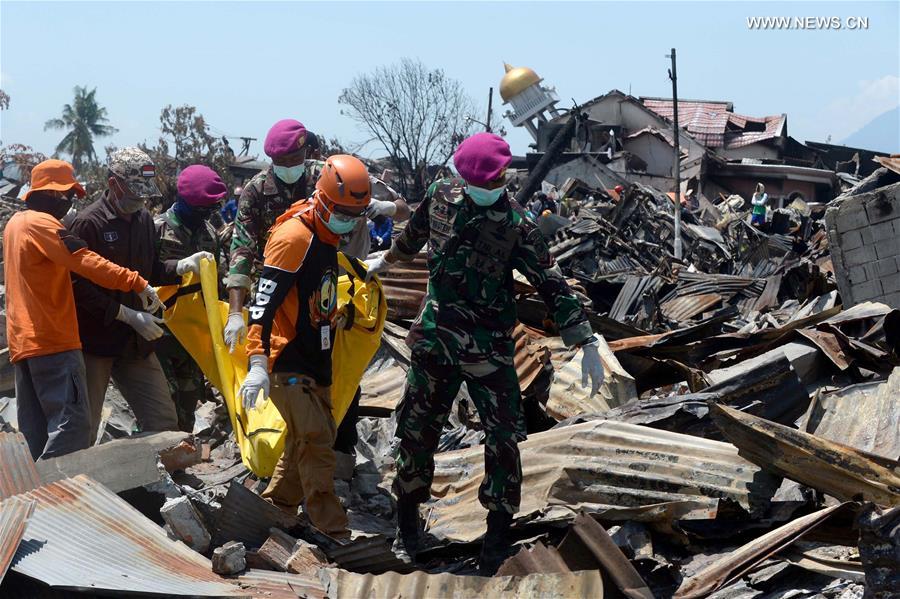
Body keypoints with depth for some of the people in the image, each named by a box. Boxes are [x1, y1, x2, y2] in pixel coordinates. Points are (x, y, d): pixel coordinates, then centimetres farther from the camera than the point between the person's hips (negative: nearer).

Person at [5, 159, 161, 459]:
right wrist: (138, 283, -25)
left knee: (36, 432, 10)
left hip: (22, 341, 10)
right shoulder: (41, 223, -11)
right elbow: (86, 262, -22)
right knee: (72, 423, -13)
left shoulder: (15, 222, 19)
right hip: (53, 339, -10)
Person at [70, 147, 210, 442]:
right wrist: (129, 315, -20)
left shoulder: (144, 219, 9)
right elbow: (79, 288, -17)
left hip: (136, 341, 6)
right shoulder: (88, 223, -12)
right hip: (95, 342, -6)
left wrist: (180, 266, -1)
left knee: (164, 423, 6)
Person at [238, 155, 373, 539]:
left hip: (316, 362, 10)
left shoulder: (326, 239, 11)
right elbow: (264, 301, -24)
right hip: (287, 364, -10)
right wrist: (257, 362, -31)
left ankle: (275, 509, 28)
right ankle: (332, 531, -7)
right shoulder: (294, 237, -18)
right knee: (316, 442, -12)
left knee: (306, 442, 15)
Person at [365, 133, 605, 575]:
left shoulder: (515, 224, -14)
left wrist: (586, 343, -15)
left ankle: (498, 533, 14)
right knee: (416, 429, 10)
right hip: (434, 340, 3)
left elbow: (551, 285, -12)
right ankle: (407, 523, 28)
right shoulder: (441, 196, -3)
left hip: (489, 351, -3)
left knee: (503, 439, -4)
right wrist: (386, 260, 37)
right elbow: (415, 232, 19)